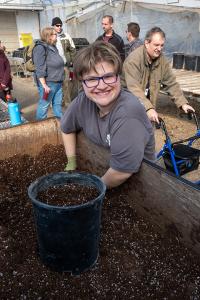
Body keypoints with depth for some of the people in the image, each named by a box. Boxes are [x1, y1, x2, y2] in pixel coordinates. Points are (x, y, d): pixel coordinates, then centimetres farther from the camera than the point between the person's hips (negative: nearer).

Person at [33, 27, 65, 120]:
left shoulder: (53, 47, 15)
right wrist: (44, 85, -22)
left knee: (58, 104, 14)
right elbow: (39, 69, -18)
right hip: (48, 83, -8)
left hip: (58, 82, 8)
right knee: (44, 106, 0)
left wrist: (61, 80, 21)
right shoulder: (40, 48, -12)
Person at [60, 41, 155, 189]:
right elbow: (66, 128, 11)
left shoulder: (128, 113, -28)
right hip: (99, 169, 4)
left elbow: (122, 172, -29)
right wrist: (72, 163, 8)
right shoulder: (83, 101, -10)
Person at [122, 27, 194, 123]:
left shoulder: (162, 60, -2)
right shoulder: (133, 60, -21)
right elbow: (134, 88, -30)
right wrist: (148, 108, -40)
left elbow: (171, 83, 2)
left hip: (148, 108, 6)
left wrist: (183, 103, -11)